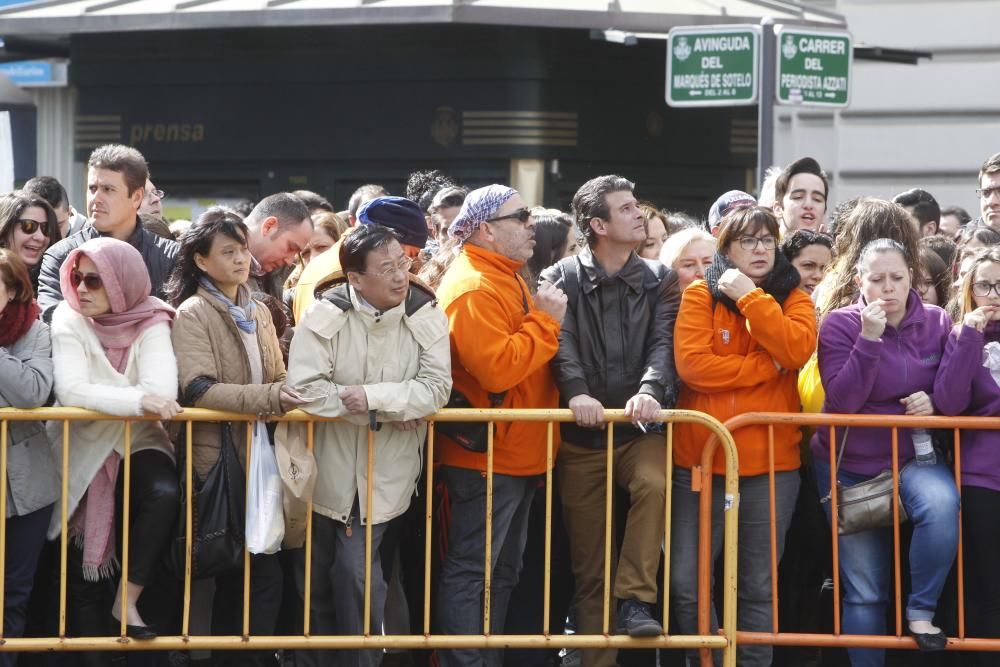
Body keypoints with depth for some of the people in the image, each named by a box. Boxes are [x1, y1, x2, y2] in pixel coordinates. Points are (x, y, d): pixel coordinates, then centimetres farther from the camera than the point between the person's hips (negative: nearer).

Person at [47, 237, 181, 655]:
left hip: (138, 443, 0)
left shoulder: (150, 322, -9)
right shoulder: (68, 320, -9)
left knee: (164, 494, -30)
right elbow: (71, 390, -25)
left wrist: (102, 398, -25)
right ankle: (94, 654, 15)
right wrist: (136, 400, -35)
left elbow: (163, 391, -24)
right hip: (83, 448, 0)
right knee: (83, 564, 1)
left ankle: (128, 601, -16)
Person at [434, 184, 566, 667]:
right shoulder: (474, 289, -17)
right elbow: (498, 369, -26)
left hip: (517, 455, 11)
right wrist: (545, 321, -19)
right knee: (470, 571, -7)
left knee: (502, 571, 15)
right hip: (484, 458, -11)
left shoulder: (506, 280, 17)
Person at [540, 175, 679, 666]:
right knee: (589, 564, 1)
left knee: (654, 483, -33)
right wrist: (576, 392, -31)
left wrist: (650, 390, -25)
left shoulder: (659, 280, 7)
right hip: (581, 433, 0)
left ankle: (635, 599, -23)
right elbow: (563, 344, -12)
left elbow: (664, 342, -6)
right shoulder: (562, 279, 1)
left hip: (640, 427, 1)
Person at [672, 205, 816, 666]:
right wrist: (768, 367, -10)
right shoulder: (700, 296, 3)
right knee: (687, 582, -3)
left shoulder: (793, 299, 9)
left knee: (758, 587, 5)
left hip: (771, 462, 1)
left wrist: (750, 297, -12)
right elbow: (692, 364, -12)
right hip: (701, 459, -1)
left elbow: (797, 351, -12)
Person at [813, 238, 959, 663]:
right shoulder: (840, 325, -9)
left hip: (913, 457, 1)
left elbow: (956, 389, 6)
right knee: (864, 592, 1)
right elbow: (842, 400, -20)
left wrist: (935, 401, -17)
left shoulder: (936, 322, -2)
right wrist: (869, 338, -27)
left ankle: (922, 610, -18)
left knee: (942, 502, -34)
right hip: (849, 466, -1)